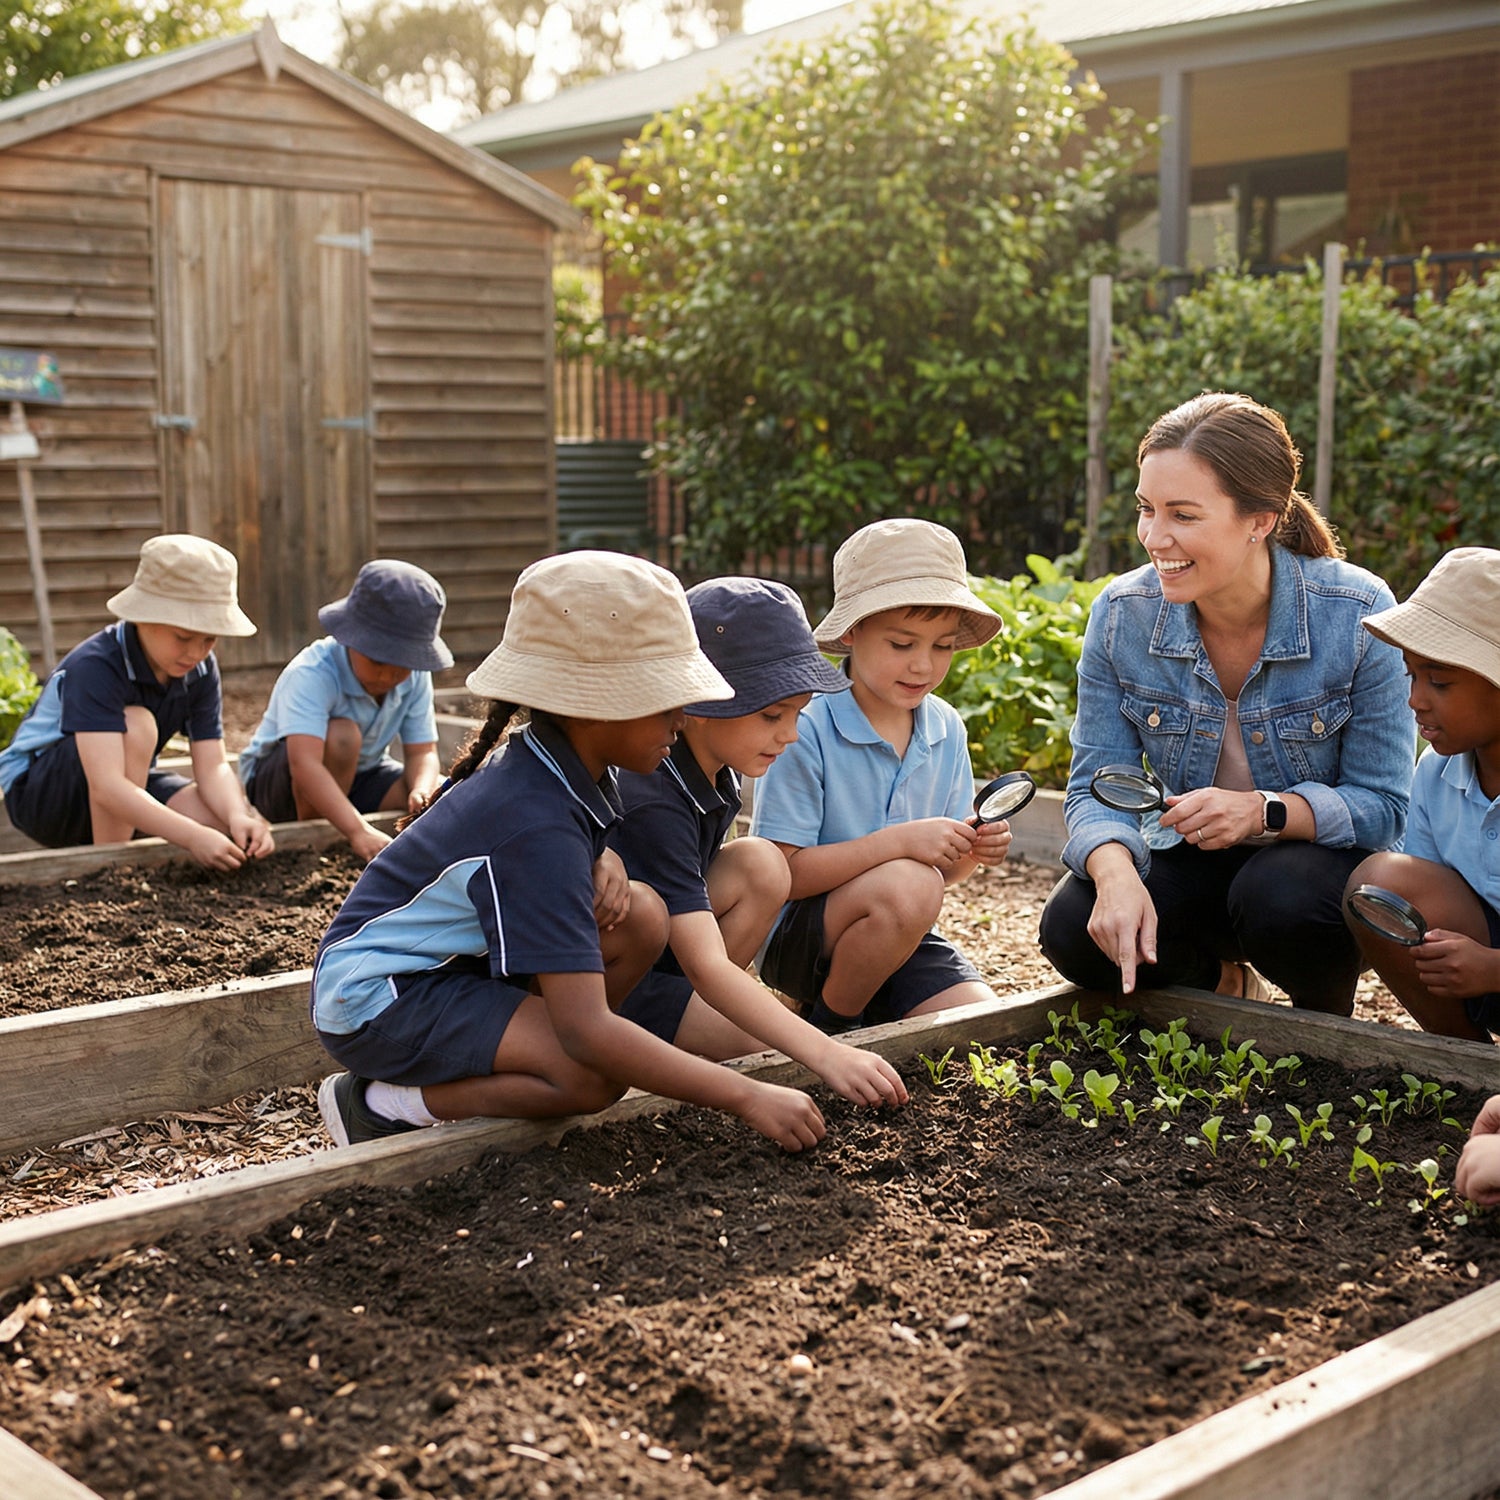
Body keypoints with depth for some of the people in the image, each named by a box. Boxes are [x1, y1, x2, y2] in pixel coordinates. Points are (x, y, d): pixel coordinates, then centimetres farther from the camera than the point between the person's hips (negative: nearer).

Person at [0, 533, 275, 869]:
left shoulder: (201, 671, -9)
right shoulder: (94, 667, -30)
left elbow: (213, 766, -15)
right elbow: (106, 787, -42)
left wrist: (238, 817, -37)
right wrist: (193, 836, -52)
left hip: (129, 784, 6)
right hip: (37, 794, -6)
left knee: (238, 821, -16)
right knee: (137, 724, -34)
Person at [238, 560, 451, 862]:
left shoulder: (415, 678, -13)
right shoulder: (310, 675, -33)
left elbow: (422, 752, -14)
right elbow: (304, 764, -46)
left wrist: (421, 792, -40)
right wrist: (358, 832, -59)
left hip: (359, 775, 6)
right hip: (273, 781, -6)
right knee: (340, 735, -36)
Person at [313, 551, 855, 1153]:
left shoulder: (569, 766, -3)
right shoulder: (537, 826, -31)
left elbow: (579, 847, 22)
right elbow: (586, 1031, -36)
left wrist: (604, 865, -5)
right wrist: (748, 1097, -34)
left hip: (462, 961, 9)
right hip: (376, 999, -9)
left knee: (641, 915, -9)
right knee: (594, 1077, -28)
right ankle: (382, 1106, -10)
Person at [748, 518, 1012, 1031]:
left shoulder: (946, 731, 3)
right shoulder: (807, 729, -17)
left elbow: (941, 869, 11)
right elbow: (783, 872, -22)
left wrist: (973, 851, -12)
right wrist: (899, 841, -29)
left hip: (903, 935, 6)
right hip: (795, 935, -5)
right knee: (907, 886, -32)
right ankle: (831, 1023, -7)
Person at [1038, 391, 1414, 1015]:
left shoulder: (1358, 614, -20)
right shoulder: (1121, 615, -12)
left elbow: (1381, 806, -16)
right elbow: (1097, 786, -11)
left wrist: (1264, 811, -34)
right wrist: (1115, 870, -34)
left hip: (1318, 855, -2)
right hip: (1189, 863, 3)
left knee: (1282, 897, -36)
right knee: (1073, 931, -24)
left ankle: (1327, 1029, 1)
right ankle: (1218, 976, 12)